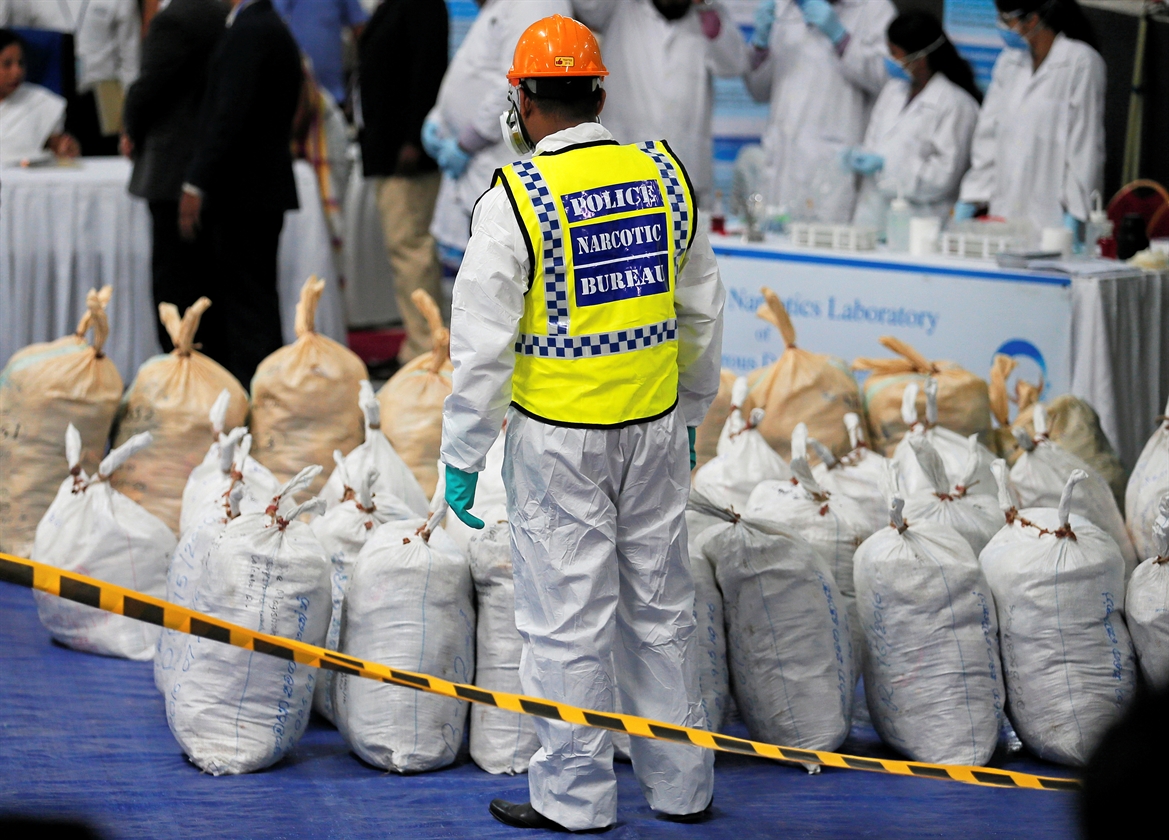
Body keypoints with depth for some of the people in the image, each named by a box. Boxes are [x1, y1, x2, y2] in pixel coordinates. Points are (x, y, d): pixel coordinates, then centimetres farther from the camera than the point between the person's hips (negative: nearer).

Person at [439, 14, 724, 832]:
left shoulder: (515, 198, -13)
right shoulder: (664, 176, 3)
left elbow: (483, 343, -12)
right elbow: (702, 313, 11)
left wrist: (463, 457, -4)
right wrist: (689, 411, 23)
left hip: (557, 437, -5)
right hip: (653, 428, 5)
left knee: (568, 618, 3)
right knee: (661, 604, 15)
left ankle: (575, 797, 12)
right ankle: (682, 786, 24)